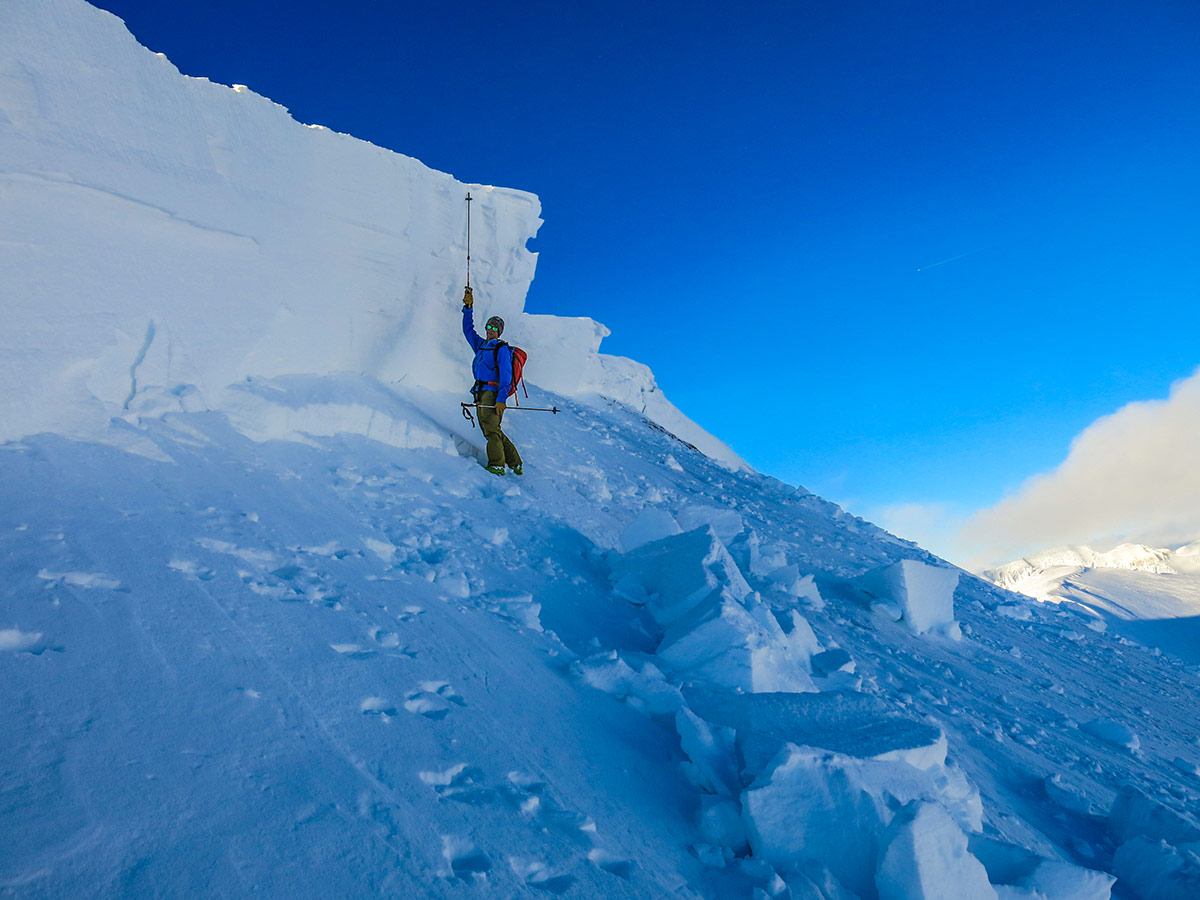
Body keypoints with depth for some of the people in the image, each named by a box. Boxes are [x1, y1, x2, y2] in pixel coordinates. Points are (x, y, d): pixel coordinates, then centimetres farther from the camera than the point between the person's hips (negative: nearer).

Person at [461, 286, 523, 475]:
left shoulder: (502, 349, -2)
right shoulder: (480, 345, 21)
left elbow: (506, 376, -11)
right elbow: (468, 329, 31)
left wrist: (501, 399, -22)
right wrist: (468, 308, 20)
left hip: (493, 393, -8)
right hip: (481, 393, 8)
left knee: (491, 428, -17)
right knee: (490, 430, 5)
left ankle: (497, 465, -21)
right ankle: (515, 463, 9)